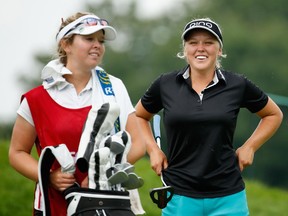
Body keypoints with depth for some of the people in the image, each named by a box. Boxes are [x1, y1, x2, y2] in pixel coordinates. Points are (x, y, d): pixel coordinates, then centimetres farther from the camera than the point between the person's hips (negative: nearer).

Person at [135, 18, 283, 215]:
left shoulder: (238, 85, 2)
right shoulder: (165, 85, 4)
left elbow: (274, 115, 18)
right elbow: (139, 116, 22)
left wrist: (249, 147, 8)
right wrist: (153, 149, 9)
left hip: (228, 197, -1)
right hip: (180, 197, 1)